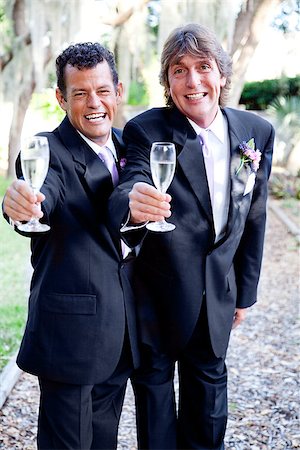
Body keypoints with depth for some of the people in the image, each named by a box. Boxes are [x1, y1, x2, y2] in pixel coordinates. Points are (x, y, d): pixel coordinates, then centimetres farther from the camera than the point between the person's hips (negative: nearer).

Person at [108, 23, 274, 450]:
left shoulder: (257, 132, -6)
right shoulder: (145, 131, -17)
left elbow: (253, 216, 3)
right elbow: (133, 186, -34)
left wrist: (245, 291, 9)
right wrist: (133, 204, -59)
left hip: (218, 293, 4)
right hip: (158, 290, -3)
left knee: (209, 379, 21)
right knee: (154, 380, 14)